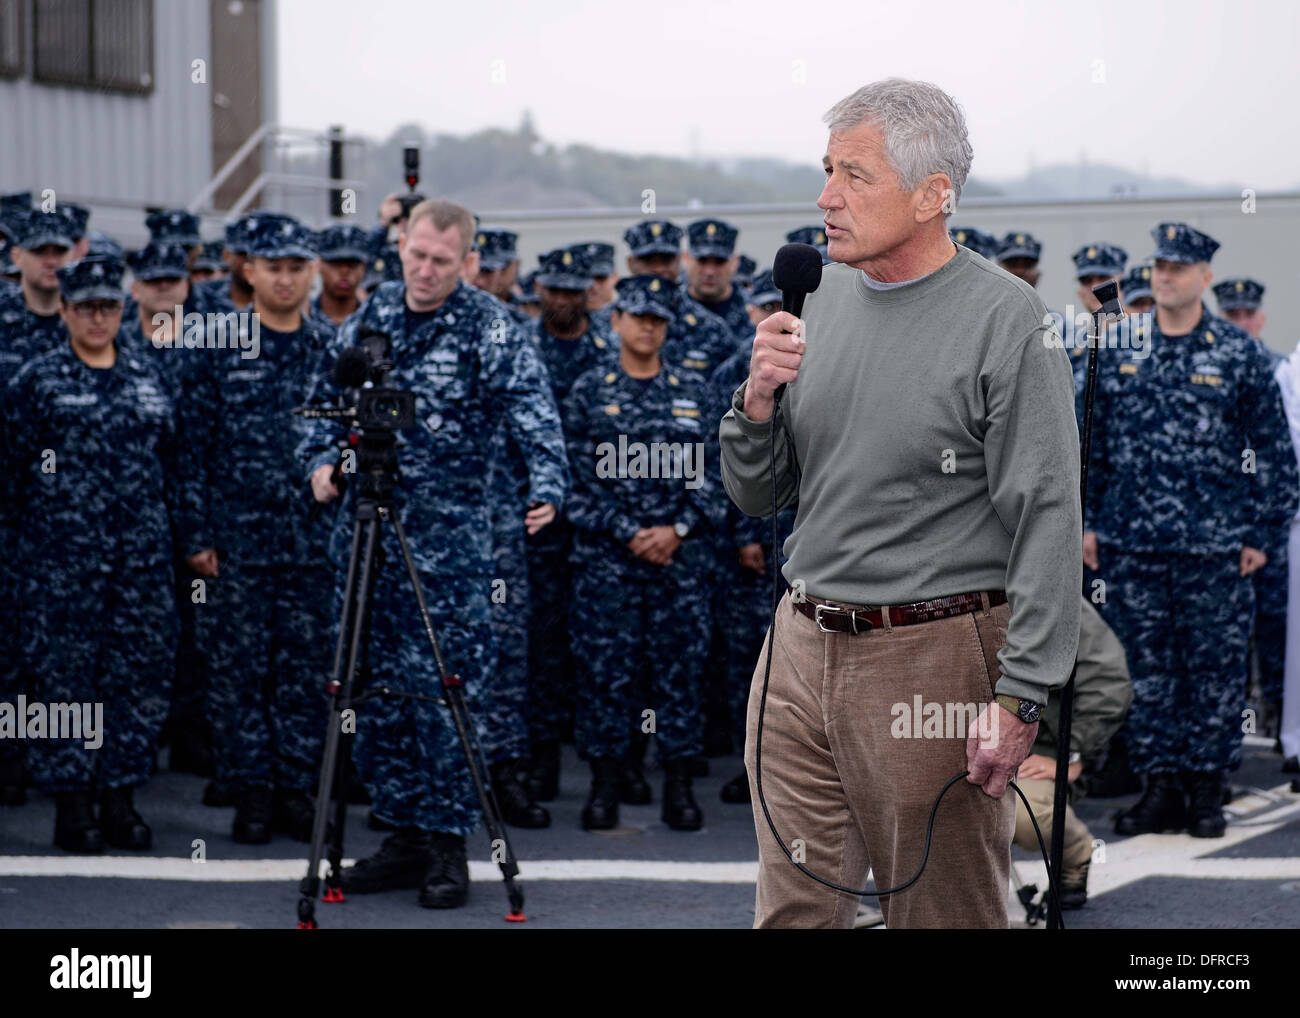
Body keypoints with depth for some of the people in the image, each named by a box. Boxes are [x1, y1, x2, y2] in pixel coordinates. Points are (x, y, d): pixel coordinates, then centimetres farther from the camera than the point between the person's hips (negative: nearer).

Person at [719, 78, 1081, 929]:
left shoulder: (1006, 318, -10)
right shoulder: (819, 298, 9)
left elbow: (1048, 518, -14)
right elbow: (755, 496, 13)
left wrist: (1019, 698, -18)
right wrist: (759, 399, -7)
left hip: (934, 661, -5)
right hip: (801, 649, 6)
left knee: (946, 913, 8)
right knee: (793, 908, 11)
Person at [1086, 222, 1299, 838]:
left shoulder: (1239, 355, 0)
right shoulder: (1119, 352, 7)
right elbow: (1091, 440, 13)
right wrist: (1085, 520, 8)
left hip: (1213, 545, -2)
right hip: (1130, 543, 2)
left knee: (1214, 667, 2)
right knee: (1146, 668, 5)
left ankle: (1206, 790, 13)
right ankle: (1160, 786, 14)